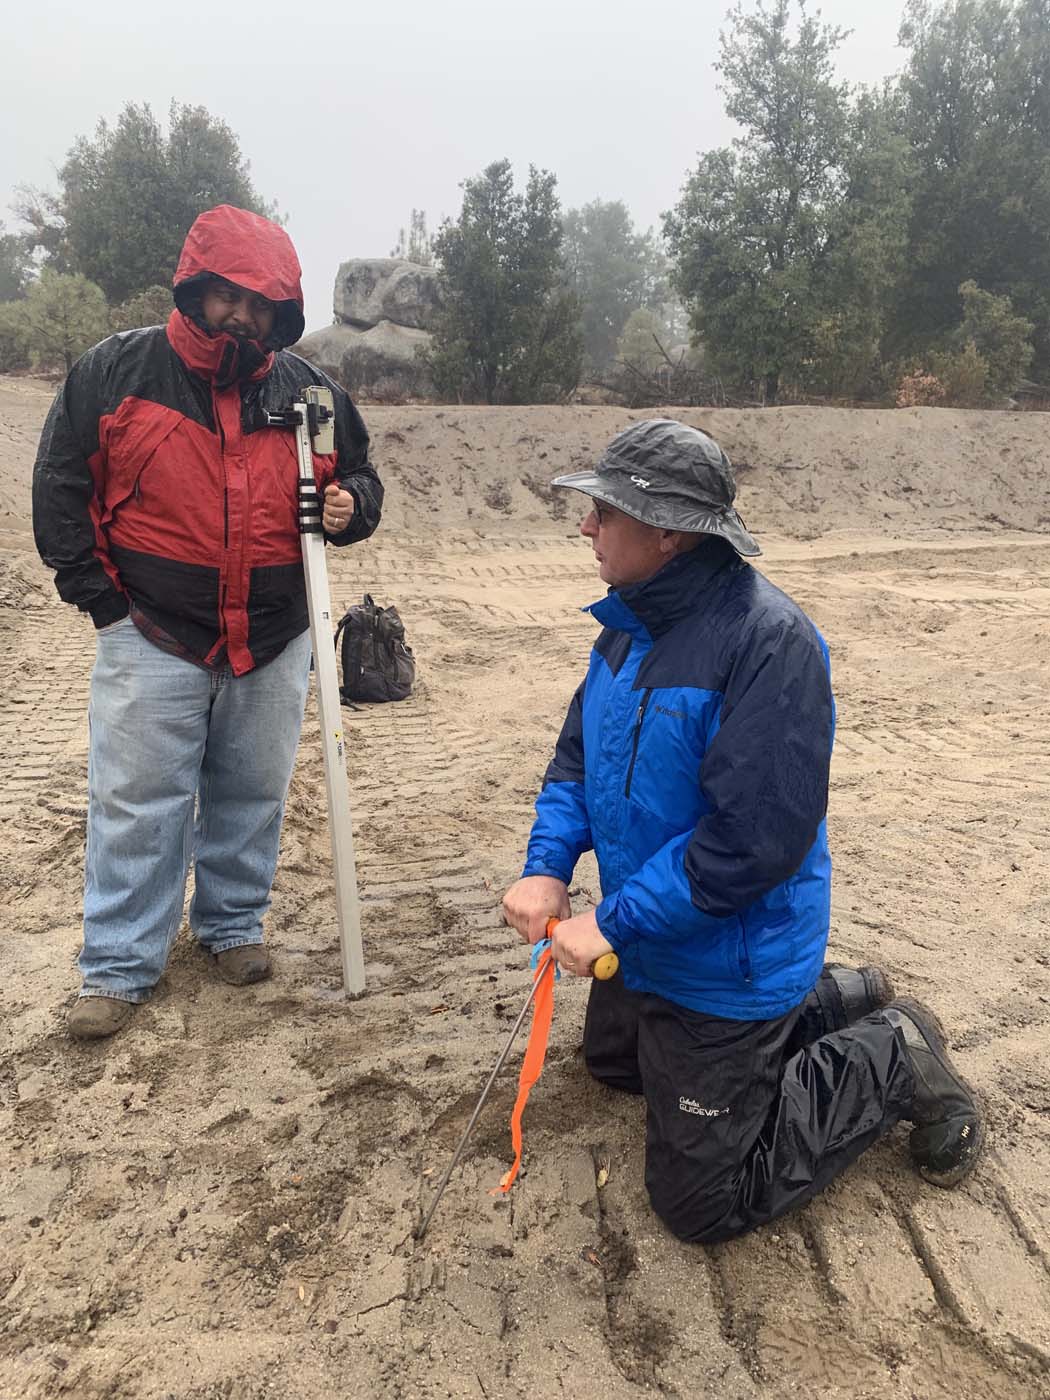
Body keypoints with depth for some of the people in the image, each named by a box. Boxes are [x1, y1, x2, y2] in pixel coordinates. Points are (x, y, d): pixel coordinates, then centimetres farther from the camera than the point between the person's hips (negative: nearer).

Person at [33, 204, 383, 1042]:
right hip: (152, 639, -2)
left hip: (273, 645, 3)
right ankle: (119, 967, 18)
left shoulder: (308, 390, 3)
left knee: (253, 797, 14)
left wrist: (350, 505, -11)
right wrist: (101, 596, -4)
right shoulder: (114, 372, -3)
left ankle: (233, 924, 34)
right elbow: (62, 490, 1)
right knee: (138, 804, 3)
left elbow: (359, 474, 14)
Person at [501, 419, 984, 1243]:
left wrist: (614, 923, -25)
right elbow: (579, 753, 5)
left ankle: (893, 1061, 17)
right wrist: (547, 865, -11)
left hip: (727, 967, -9)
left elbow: (756, 836, -31)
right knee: (612, 1059, 33)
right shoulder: (631, 620, -2)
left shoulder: (770, 640, -29)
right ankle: (830, 1003, 34)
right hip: (645, 943, 9)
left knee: (701, 1204, 4)